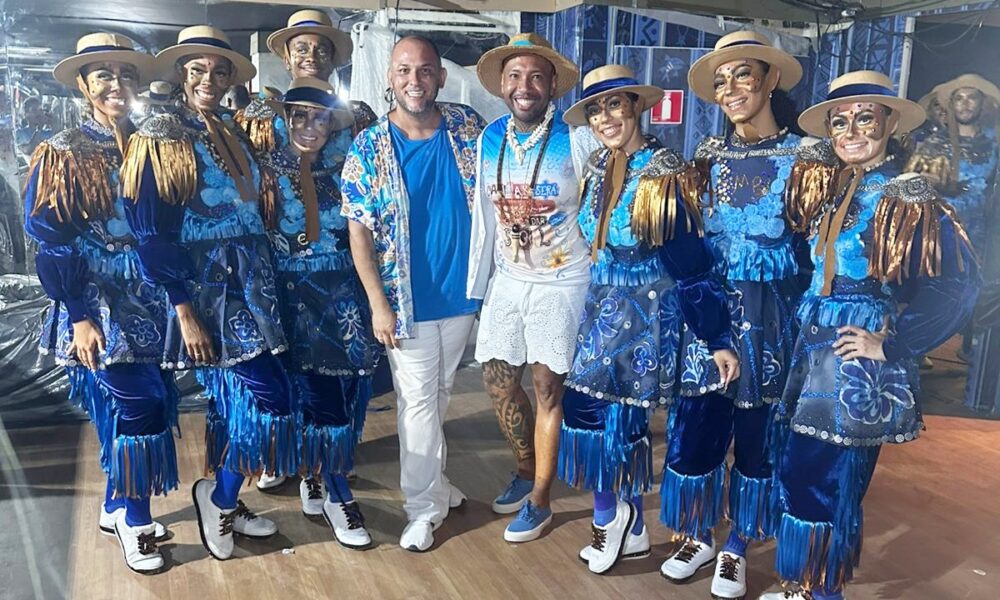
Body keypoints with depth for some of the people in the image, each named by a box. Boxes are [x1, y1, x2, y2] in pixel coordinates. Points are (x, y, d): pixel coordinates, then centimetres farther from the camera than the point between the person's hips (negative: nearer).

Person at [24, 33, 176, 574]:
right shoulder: (64, 154, -4)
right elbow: (50, 241, -9)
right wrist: (78, 316, -15)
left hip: (149, 302, 5)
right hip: (99, 306, -5)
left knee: (138, 406, 8)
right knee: (137, 404, -9)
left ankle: (118, 509, 26)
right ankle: (133, 520, 10)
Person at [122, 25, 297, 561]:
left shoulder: (234, 133, 12)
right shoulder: (159, 137, -7)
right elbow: (150, 234, -12)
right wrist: (184, 311, -17)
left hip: (249, 283, 6)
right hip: (201, 287, -6)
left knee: (233, 394, 12)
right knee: (269, 394, -11)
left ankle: (224, 504, 27)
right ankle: (218, 495, 11)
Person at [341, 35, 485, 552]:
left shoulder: (468, 127, -1)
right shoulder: (368, 149, -8)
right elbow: (359, 231, -8)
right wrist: (379, 304, -13)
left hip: (463, 291, 3)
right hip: (407, 298, -3)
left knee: (440, 394, 18)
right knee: (418, 401, 3)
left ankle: (428, 474, 40)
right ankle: (424, 507, 19)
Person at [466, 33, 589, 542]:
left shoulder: (575, 139, -13)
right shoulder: (490, 138, 2)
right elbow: (484, 212, 10)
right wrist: (478, 281, 9)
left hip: (561, 283, -5)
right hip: (507, 280, 5)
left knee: (546, 388, 3)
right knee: (498, 381, 11)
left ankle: (538, 500, 21)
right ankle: (527, 469, 36)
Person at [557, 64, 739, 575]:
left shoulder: (664, 175, -17)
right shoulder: (599, 168, 4)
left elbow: (692, 265, -17)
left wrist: (719, 339, -16)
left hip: (648, 313, -7)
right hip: (606, 307, 7)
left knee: (589, 408, -7)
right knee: (621, 419, 13)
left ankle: (609, 516, 20)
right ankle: (631, 532, 29)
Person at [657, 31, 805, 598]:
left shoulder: (801, 154, -4)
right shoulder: (710, 152, 7)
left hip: (771, 313, -2)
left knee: (757, 430, 10)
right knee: (696, 424, 6)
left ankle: (737, 547, 30)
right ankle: (698, 537, 29)